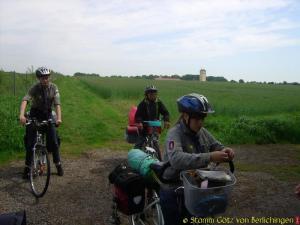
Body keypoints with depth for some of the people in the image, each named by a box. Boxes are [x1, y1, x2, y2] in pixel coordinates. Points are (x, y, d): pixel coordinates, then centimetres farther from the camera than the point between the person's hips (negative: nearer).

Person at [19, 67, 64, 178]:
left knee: (54, 142, -1)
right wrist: (22, 115, -50)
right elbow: (25, 100, -33)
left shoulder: (53, 87, -12)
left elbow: (57, 104, -19)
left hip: (48, 115, 2)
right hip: (35, 115, -1)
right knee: (30, 142, -4)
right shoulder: (34, 88, -18)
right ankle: (27, 167, 10)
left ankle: (58, 164, 16)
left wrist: (59, 118, -35)